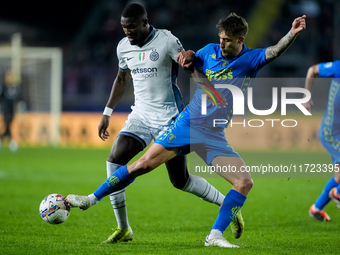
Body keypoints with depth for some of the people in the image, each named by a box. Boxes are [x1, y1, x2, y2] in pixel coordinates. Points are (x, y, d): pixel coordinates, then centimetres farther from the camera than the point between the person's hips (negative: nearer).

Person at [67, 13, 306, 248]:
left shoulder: (250, 60, -4)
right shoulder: (210, 51, 4)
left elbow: (275, 51, -22)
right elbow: (190, 64, 23)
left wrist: (292, 33, -39)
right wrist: (188, 56, 1)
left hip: (214, 136, -1)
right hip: (187, 124, 1)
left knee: (245, 181, -17)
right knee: (143, 164, -5)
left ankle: (215, 236, -9)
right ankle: (92, 199, 8)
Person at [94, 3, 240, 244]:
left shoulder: (167, 41, -13)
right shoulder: (123, 47, 5)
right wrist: (107, 113, 21)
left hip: (169, 118, -5)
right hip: (140, 116, 5)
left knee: (181, 181, -2)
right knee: (114, 161, -14)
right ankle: (123, 229, -4)